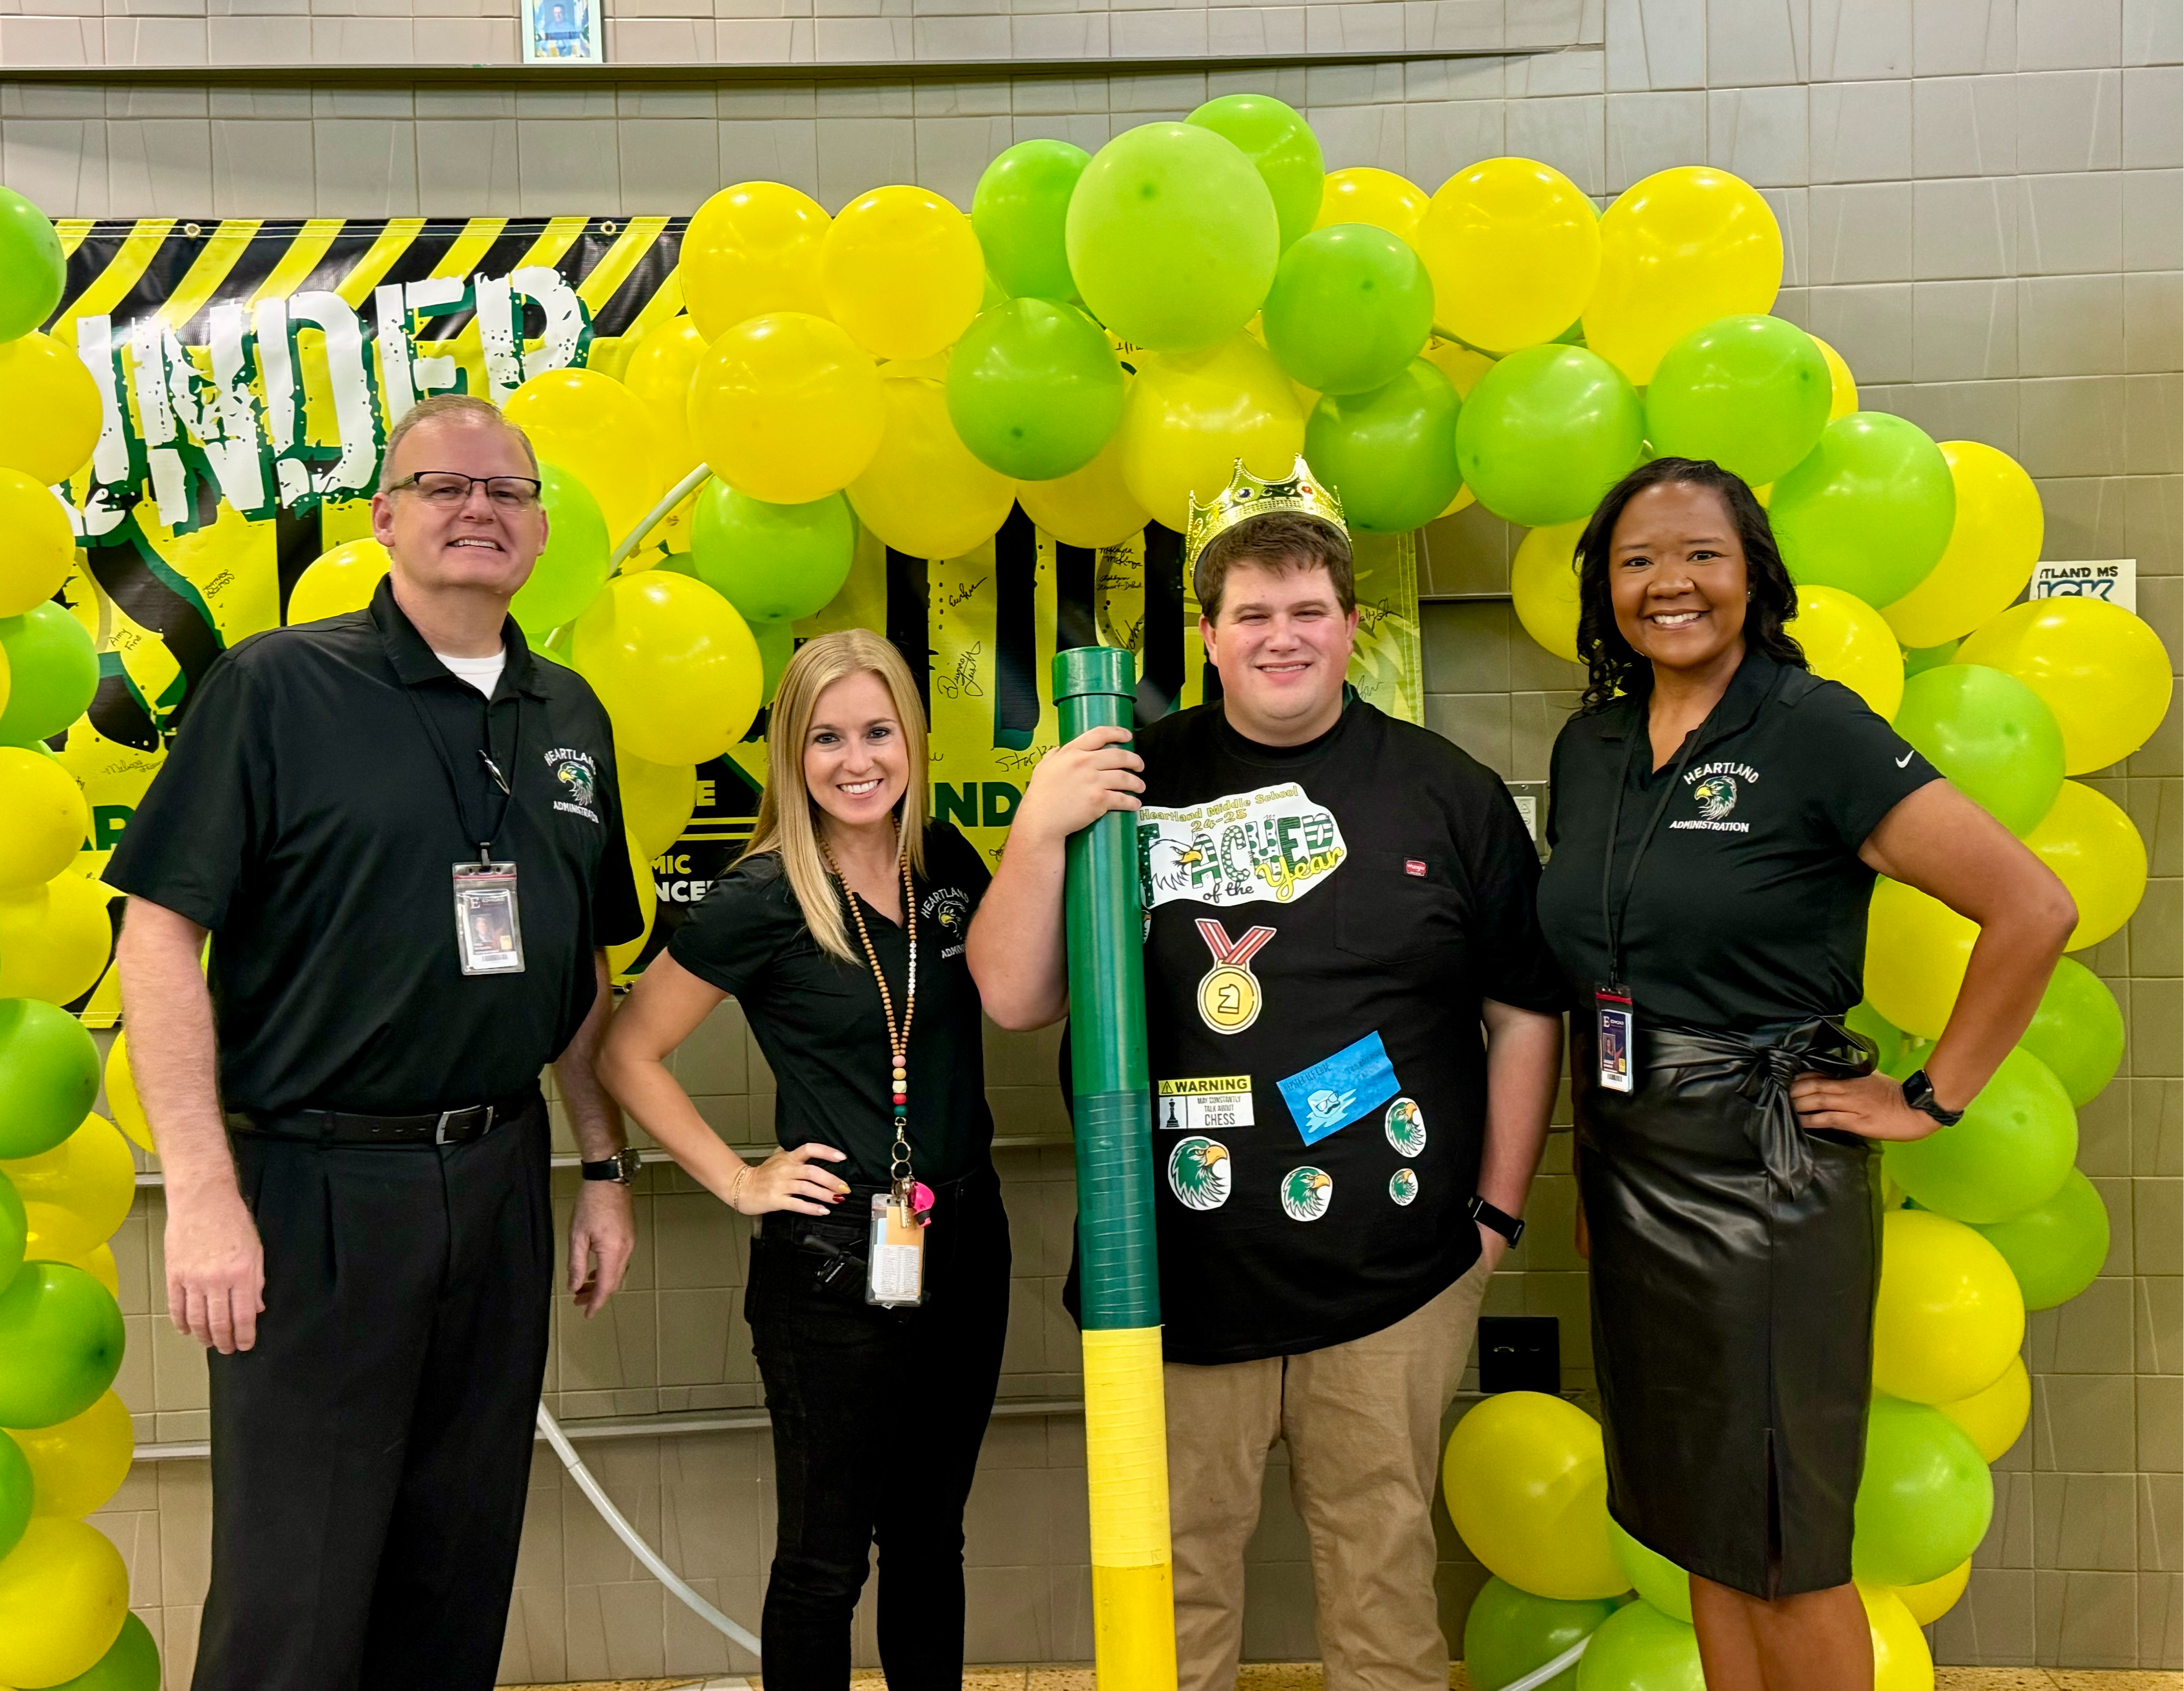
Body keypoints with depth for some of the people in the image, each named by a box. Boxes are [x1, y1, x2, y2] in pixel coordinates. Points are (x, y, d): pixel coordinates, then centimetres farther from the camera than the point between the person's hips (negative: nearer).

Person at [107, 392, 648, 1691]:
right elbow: (161, 930, -9)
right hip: (315, 1182, -5)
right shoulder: (277, 686, -5)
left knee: (464, 1571, 16)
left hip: (502, 1178, 5)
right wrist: (202, 1189, -15)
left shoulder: (572, 718, 10)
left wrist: (608, 1167, 11)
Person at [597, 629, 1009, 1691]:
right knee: (825, 1557, 8)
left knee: (930, 1541, 19)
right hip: (831, 1267, -5)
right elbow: (628, 1056, -6)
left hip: (965, 1246, 5)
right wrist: (739, 1183, -8)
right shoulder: (761, 900, -12)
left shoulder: (949, 864, 3)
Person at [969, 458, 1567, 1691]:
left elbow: (1526, 1010, 7)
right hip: (1182, 1274, 0)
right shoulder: (1135, 787, 0)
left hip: (1397, 1272, 1)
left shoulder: (1448, 793, 2)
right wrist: (1038, 834, -17)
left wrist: (1498, 1209, 6)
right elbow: (1015, 1000, -4)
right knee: (1174, 1564, 12)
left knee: (1381, 1558, 15)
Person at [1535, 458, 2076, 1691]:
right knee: (1700, 1528, 17)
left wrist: (1930, 1100, -12)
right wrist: (1590, 1154, 14)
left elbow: (2033, 908, -16)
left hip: (1767, 1175, -6)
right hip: (1630, 1173, 6)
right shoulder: (1590, 747, 7)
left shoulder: (1814, 729, -12)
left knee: (1784, 1552, 6)